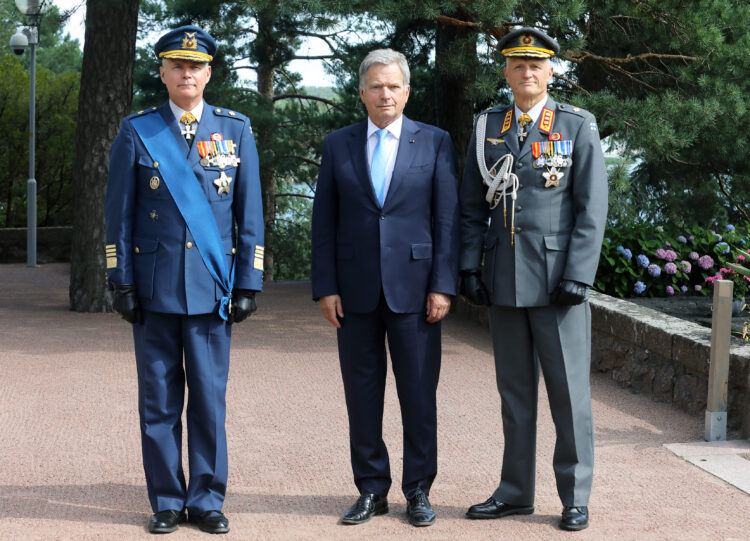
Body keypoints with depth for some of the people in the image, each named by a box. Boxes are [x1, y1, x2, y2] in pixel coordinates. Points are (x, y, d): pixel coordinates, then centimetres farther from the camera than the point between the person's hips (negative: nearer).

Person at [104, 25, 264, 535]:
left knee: (210, 397, 4)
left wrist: (249, 283, 1)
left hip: (212, 284, 0)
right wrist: (123, 282, -1)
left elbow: (250, 214, 6)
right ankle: (167, 501, 15)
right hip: (155, 287, 0)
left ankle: (207, 499, 15)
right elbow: (119, 212, 4)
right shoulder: (136, 131, 4)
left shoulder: (237, 130, 6)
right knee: (159, 399, 5)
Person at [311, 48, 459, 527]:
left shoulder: (435, 142, 4)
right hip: (356, 290, 2)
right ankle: (372, 489, 16)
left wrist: (443, 286, -7)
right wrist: (325, 287, -1)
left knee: (419, 393, 1)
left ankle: (419, 490, 13)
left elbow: (447, 218, 1)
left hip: (413, 286, -1)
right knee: (362, 393, 6)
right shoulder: (338, 145, 8)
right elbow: (324, 222, 7)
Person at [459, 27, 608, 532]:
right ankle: (515, 492, 20)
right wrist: (470, 267, 3)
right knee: (514, 390, 11)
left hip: (557, 281, -4)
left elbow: (593, 208, -5)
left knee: (569, 390, 1)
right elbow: (473, 205, 12)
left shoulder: (578, 126, -1)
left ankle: (575, 497, 11)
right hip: (504, 282, 4)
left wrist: (578, 277, -13)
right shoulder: (488, 127, 9)